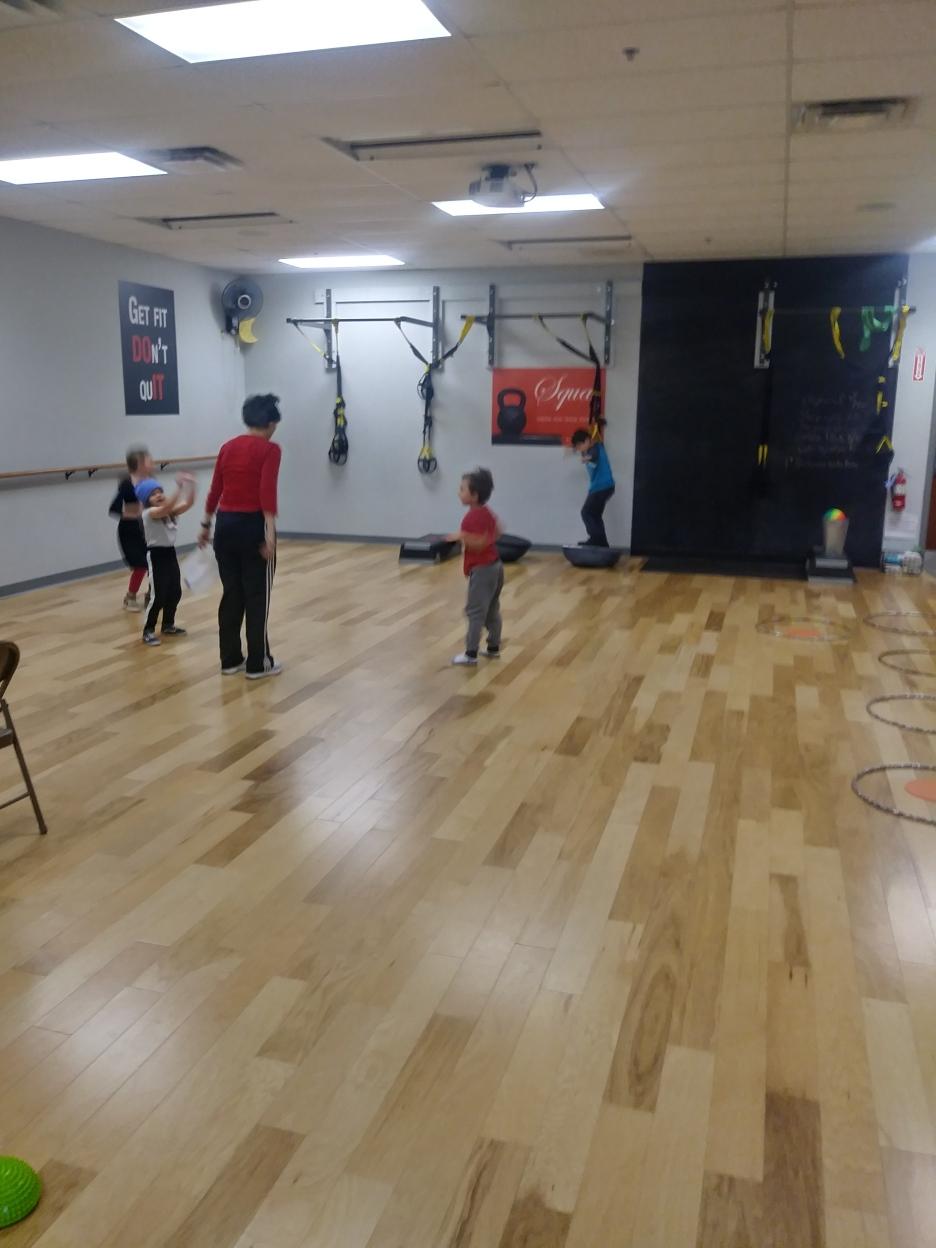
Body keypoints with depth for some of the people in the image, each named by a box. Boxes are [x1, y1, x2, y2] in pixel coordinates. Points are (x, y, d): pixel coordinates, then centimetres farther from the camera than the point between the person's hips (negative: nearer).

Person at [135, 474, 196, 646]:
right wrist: (179, 488, -42)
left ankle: (168, 625, 30)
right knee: (158, 596, -6)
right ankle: (148, 631, 5)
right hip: (156, 555, -7)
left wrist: (190, 486, -23)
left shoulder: (171, 511, 6)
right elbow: (166, 508, -34)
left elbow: (188, 503, -7)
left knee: (175, 593, 13)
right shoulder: (149, 514, -15)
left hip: (171, 553, 7)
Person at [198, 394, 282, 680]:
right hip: (252, 525, -6)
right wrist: (270, 533, -21)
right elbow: (267, 493, -18)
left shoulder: (227, 447, 10)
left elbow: (214, 491, 13)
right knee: (257, 597, 4)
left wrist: (206, 525, 22)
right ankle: (258, 663, 10)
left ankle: (230, 659, 21)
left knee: (231, 594, 14)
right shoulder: (269, 449, -8)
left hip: (225, 525, 6)